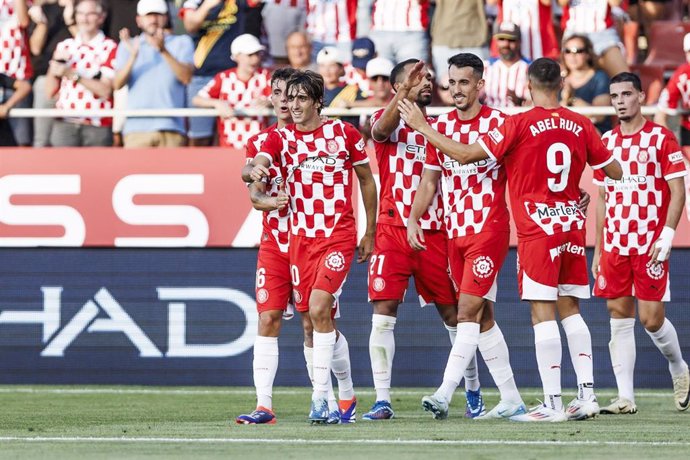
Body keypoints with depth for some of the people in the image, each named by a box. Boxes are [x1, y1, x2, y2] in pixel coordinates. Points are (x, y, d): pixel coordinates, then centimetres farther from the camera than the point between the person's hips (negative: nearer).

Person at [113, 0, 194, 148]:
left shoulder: (182, 43, 13)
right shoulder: (128, 45, 15)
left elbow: (186, 77, -4)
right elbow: (117, 84, 1)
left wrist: (164, 51, -19)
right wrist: (133, 56, -16)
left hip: (170, 126, 0)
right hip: (137, 128, 0)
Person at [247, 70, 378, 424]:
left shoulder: (344, 133, 1)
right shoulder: (280, 138, 3)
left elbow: (367, 180, 11)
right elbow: (261, 161, -18)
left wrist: (370, 233, 12)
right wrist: (256, 170, -43)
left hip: (339, 235, -3)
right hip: (299, 239, 3)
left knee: (318, 309, -21)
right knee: (320, 321, 7)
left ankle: (320, 396, -20)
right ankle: (346, 396, 25)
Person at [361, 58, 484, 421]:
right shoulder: (389, 121, 3)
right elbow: (381, 129, -23)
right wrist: (405, 92, -37)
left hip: (435, 232, 3)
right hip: (393, 230, -3)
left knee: (452, 313, 8)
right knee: (383, 310, -10)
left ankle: (473, 390, 23)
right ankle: (382, 399, -8)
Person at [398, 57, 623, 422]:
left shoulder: (521, 124, -11)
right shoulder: (580, 125, 4)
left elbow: (465, 154, -11)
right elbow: (615, 171, 13)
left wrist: (421, 126, -2)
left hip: (538, 229, -5)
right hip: (572, 226, 5)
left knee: (542, 312, -5)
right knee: (569, 308, 12)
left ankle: (552, 403, -8)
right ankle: (586, 395, 8)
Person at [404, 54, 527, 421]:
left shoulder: (497, 123, -6)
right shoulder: (440, 126, 10)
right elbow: (429, 181, 15)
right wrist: (413, 220, 4)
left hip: (489, 229, -6)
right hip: (455, 234, 6)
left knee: (468, 312, -14)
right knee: (483, 317, 8)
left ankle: (444, 395, -20)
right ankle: (511, 400, 14)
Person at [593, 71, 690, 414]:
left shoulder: (661, 138, -3)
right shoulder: (606, 142, 11)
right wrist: (597, 248, 13)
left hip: (650, 244, -5)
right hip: (614, 244, 5)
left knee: (651, 318, -6)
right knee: (619, 317, 1)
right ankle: (625, 397, 2)